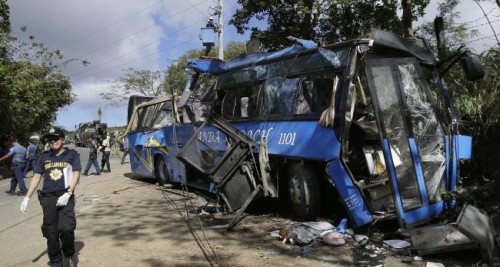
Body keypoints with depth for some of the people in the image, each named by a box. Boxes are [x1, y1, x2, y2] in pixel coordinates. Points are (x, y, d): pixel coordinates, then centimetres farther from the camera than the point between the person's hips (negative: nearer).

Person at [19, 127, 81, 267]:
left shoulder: (72, 154, 3)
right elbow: (36, 177, 13)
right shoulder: (44, 157, 11)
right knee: (51, 232, 4)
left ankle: (69, 254, 9)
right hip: (47, 198, 3)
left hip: (65, 197, -3)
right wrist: (27, 197, 5)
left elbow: (76, 175, -3)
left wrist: (67, 194, -14)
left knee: (66, 228, -17)